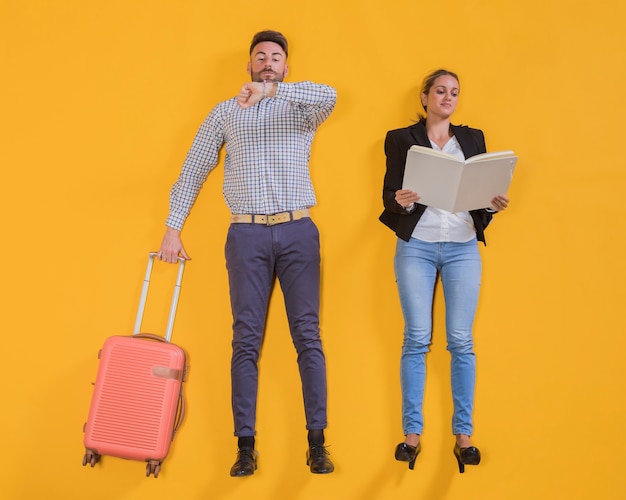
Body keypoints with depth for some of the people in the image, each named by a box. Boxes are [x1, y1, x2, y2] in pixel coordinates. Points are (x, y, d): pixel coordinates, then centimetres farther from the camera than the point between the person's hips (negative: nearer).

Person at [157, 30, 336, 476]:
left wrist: (271, 89, -22)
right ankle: (246, 445, 6)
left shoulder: (301, 109, 11)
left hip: (298, 231, 0)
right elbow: (193, 170, 12)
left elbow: (330, 95, -13)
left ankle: (317, 443, 7)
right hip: (247, 234, 0)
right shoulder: (225, 113, 14)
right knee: (246, 340, 0)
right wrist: (173, 228, 6)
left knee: (308, 336, 0)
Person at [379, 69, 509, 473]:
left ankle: (464, 433, 9)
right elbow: (389, 195, 2)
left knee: (461, 341, 0)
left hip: (462, 248, 2)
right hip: (416, 246, -1)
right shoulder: (401, 139, 7)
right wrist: (401, 200, -20)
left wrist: (496, 204, -11)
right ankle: (412, 433, 7)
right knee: (417, 339, -2)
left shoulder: (472, 138, 14)